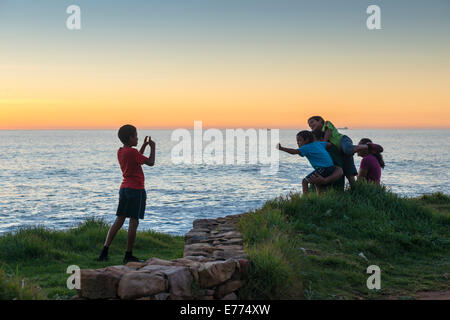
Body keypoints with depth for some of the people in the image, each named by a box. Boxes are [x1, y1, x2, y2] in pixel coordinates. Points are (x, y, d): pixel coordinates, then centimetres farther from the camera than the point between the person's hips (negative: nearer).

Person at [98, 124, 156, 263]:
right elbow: (150, 163, -9)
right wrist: (152, 147, 3)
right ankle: (128, 255, 0)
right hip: (136, 190, -8)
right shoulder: (132, 151, -14)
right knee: (134, 222, -2)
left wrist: (144, 145, 23)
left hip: (124, 189, 8)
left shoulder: (120, 151, 10)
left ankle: (104, 252, 4)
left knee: (119, 221, 9)